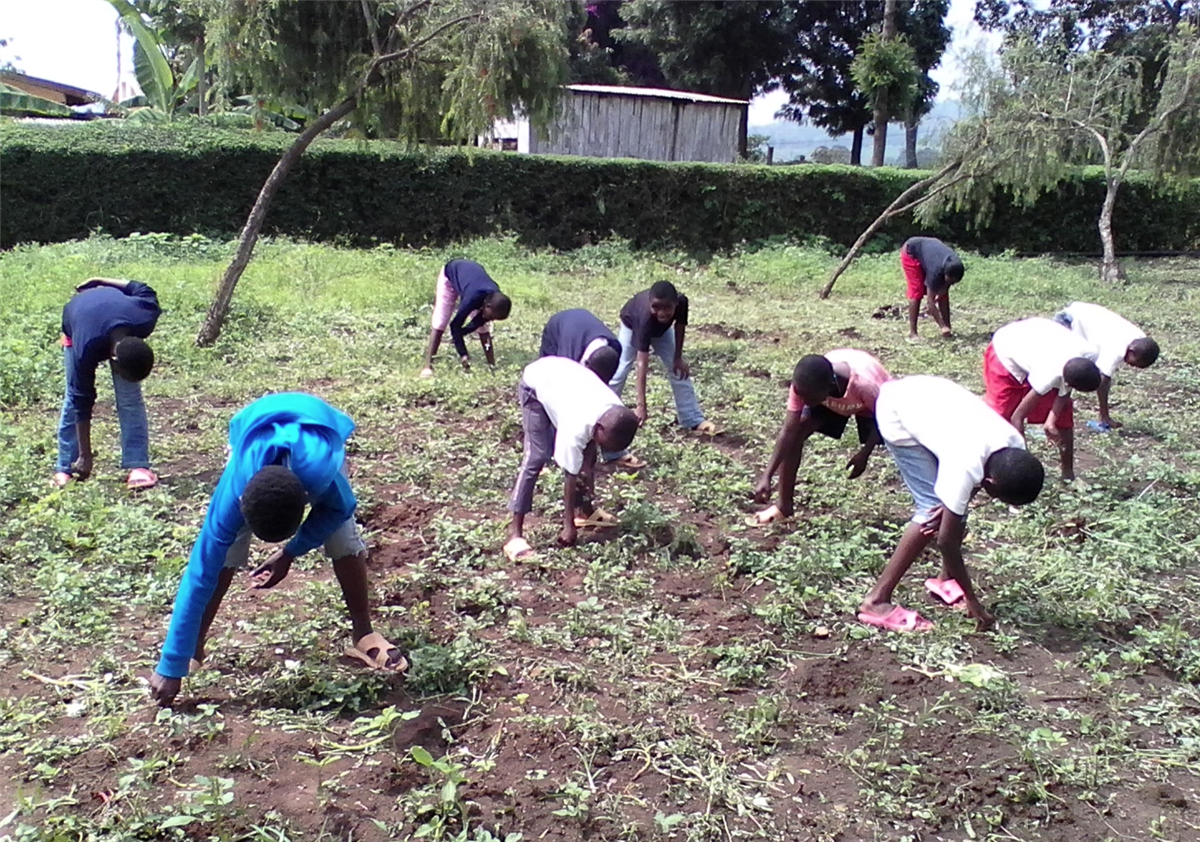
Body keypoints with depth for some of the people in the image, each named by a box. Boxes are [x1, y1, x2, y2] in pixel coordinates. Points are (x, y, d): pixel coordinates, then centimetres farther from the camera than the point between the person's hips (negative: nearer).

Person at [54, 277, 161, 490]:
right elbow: (83, 402, -32)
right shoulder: (86, 350, -44)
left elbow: (143, 290, -16)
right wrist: (85, 455, -25)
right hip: (76, 321, -2)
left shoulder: (146, 319, -40)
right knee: (74, 397, -6)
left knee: (130, 397, -10)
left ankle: (138, 466, -9)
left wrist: (99, 282, 1)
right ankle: (65, 468, 5)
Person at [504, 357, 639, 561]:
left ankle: (585, 509, 25)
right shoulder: (578, 425, -39)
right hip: (536, 383, -7)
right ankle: (515, 532, -17)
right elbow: (570, 475, -30)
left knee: (585, 453, 6)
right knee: (537, 456, -17)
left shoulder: (616, 414, -22)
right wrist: (569, 525, -24)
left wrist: (587, 466, -11)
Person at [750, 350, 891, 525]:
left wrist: (864, 454, -24)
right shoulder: (805, 385, -36)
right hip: (832, 400, 2)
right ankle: (784, 506, 1)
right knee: (795, 434, -13)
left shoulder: (865, 383, -47)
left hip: (876, 404, -2)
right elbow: (789, 431, -30)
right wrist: (766, 476, -34)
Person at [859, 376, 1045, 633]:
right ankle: (877, 602, -12)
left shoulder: (1015, 447, -17)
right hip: (897, 412, -7)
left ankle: (945, 580, 21)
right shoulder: (966, 466, -34)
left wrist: (949, 506, -13)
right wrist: (971, 600, -14)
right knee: (932, 507, -14)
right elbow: (947, 540, -23)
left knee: (955, 503, 2)